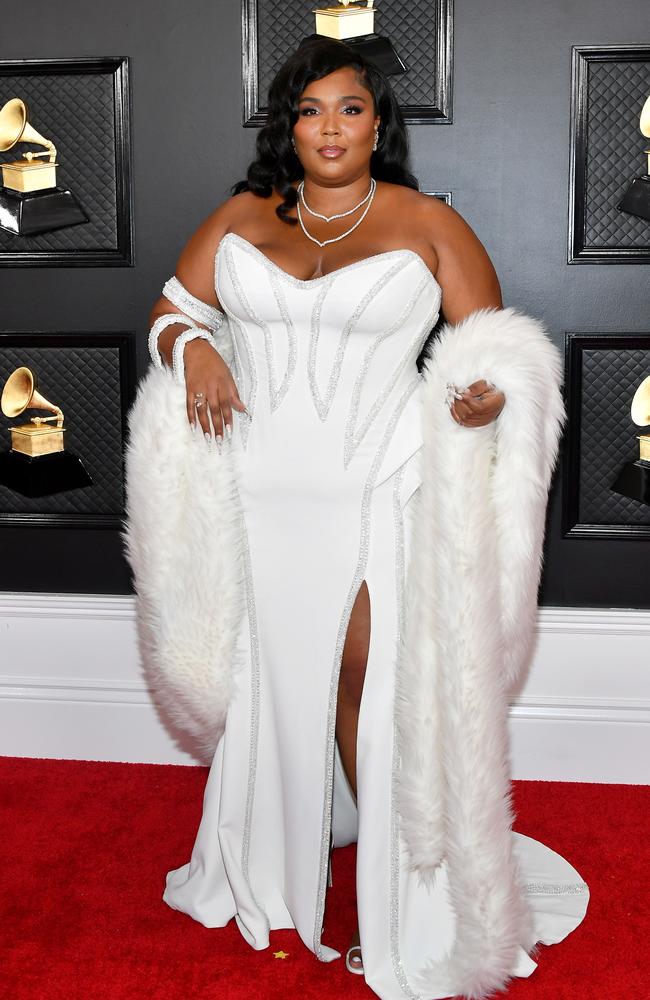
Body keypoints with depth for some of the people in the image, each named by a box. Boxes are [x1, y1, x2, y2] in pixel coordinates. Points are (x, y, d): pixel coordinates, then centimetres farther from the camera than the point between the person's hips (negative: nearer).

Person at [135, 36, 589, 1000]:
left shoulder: (429, 225, 1)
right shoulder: (240, 218, 10)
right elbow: (173, 306, 15)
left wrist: (490, 390, -20)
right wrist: (190, 347, -8)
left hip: (374, 491, -3)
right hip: (256, 491, 4)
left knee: (369, 682, -3)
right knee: (267, 676, 14)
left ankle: (402, 896, 15)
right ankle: (271, 863, 34)